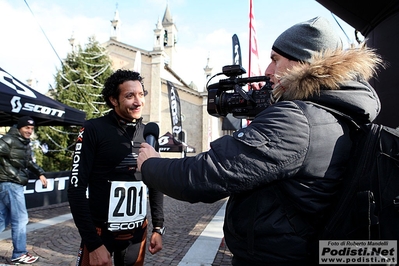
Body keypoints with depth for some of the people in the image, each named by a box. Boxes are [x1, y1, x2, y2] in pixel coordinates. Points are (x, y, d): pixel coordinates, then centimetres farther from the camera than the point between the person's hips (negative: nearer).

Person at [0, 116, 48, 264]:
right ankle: (19, 254, 9)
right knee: (20, 218, -3)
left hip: (14, 184, 9)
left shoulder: (25, 144, 17)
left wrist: (40, 173, 12)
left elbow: (29, 162, 24)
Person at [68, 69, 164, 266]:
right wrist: (93, 244, -15)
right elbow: (76, 189, -13)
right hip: (101, 233, -4)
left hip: (138, 233, 4)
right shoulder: (94, 130, -12)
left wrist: (158, 228, 5)